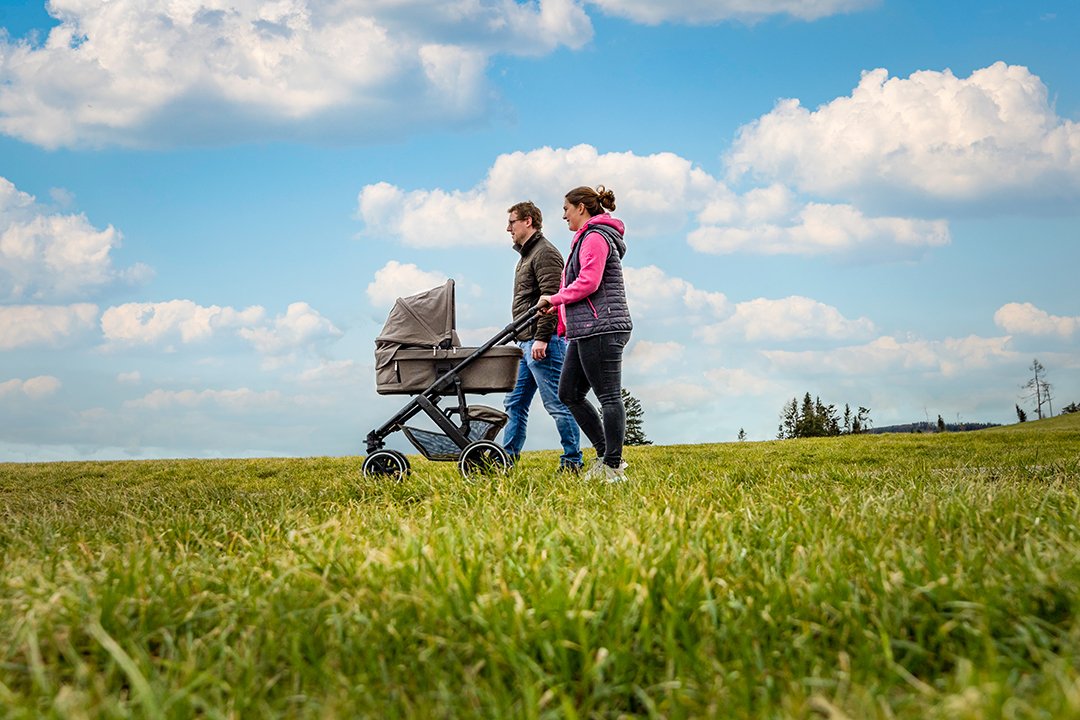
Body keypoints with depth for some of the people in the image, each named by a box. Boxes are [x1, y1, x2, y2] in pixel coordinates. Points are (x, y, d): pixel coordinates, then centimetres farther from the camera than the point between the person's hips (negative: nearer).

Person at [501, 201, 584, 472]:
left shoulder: (545, 253, -9)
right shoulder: (526, 256, 22)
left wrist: (541, 338, -24)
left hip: (543, 343, -11)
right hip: (526, 343, 11)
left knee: (557, 403, -7)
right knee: (515, 403, 9)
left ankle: (572, 461, -2)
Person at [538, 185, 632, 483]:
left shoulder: (594, 237, -10)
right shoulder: (587, 238, 23)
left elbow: (588, 283, -19)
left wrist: (555, 299, -7)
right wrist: (559, 307, 20)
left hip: (601, 329, -11)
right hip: (587, 331, 11)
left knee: (609, 397, -7)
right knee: (569, 393, 11)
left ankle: (613, 466, -4)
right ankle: (606, 455, 14)